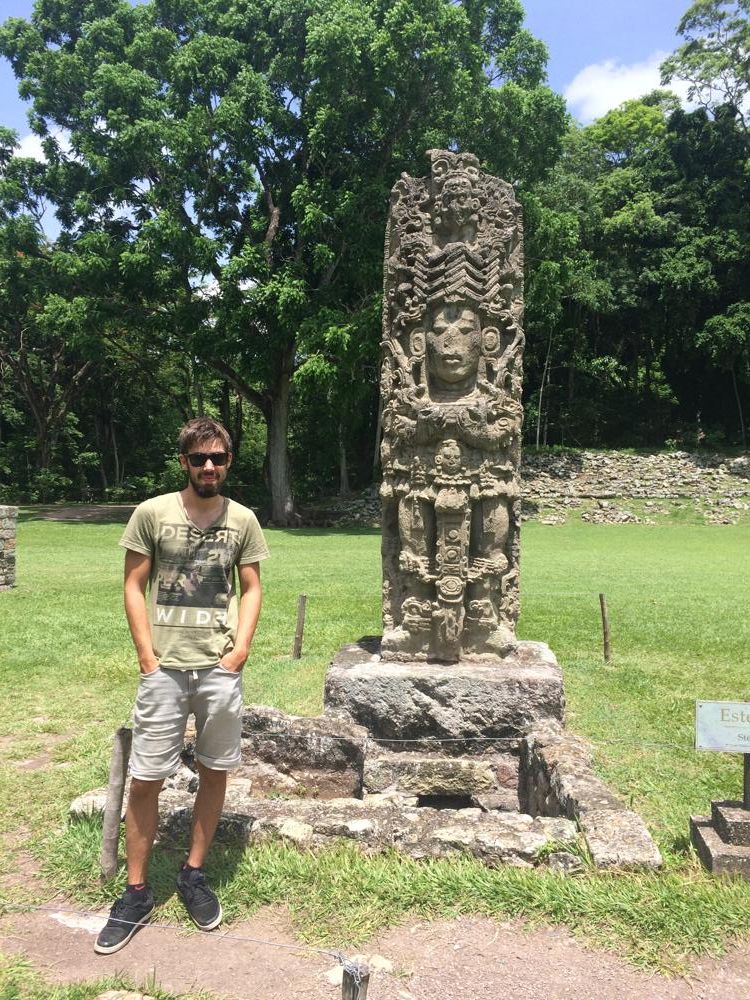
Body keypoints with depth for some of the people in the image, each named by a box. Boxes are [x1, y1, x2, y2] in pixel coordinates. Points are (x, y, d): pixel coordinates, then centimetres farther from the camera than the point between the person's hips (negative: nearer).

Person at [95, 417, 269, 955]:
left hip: (221, 668, 2)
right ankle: (137, 892, 22)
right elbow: (134, 585, 0)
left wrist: (241, 649, -5)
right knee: (145, 779, 4)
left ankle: (194, 873, 31)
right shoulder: (152, 513, -3)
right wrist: (147, 655, -5)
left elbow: (251, 588, 7)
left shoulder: (243, 520, 2)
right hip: (164, 668, -1)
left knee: (215, 772, 11)